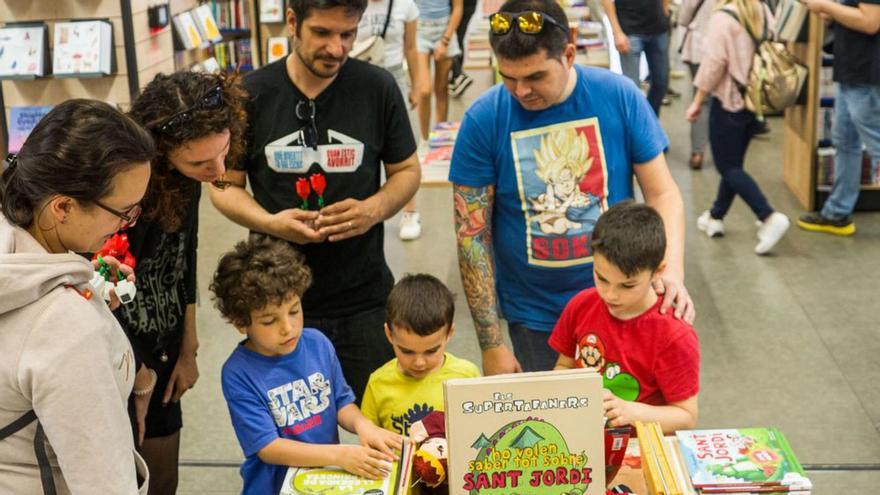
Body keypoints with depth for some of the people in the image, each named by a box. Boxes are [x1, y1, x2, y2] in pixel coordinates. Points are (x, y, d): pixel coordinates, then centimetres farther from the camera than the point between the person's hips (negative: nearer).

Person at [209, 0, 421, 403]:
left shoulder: (378, 88, -4)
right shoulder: (250, 95, -5)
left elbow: (407, 170, 6)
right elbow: (225, 184, 3)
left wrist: (376, 208, -15)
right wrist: (269, 222, -16)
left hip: (365, 299, 0)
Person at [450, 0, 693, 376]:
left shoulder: (619, 96, -10)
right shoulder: (483, 120, -13)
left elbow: (662, 193, -3)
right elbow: (472, 236, -9)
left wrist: (672, 273, -21)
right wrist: (491, 345, -9)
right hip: (535, 319, -1)